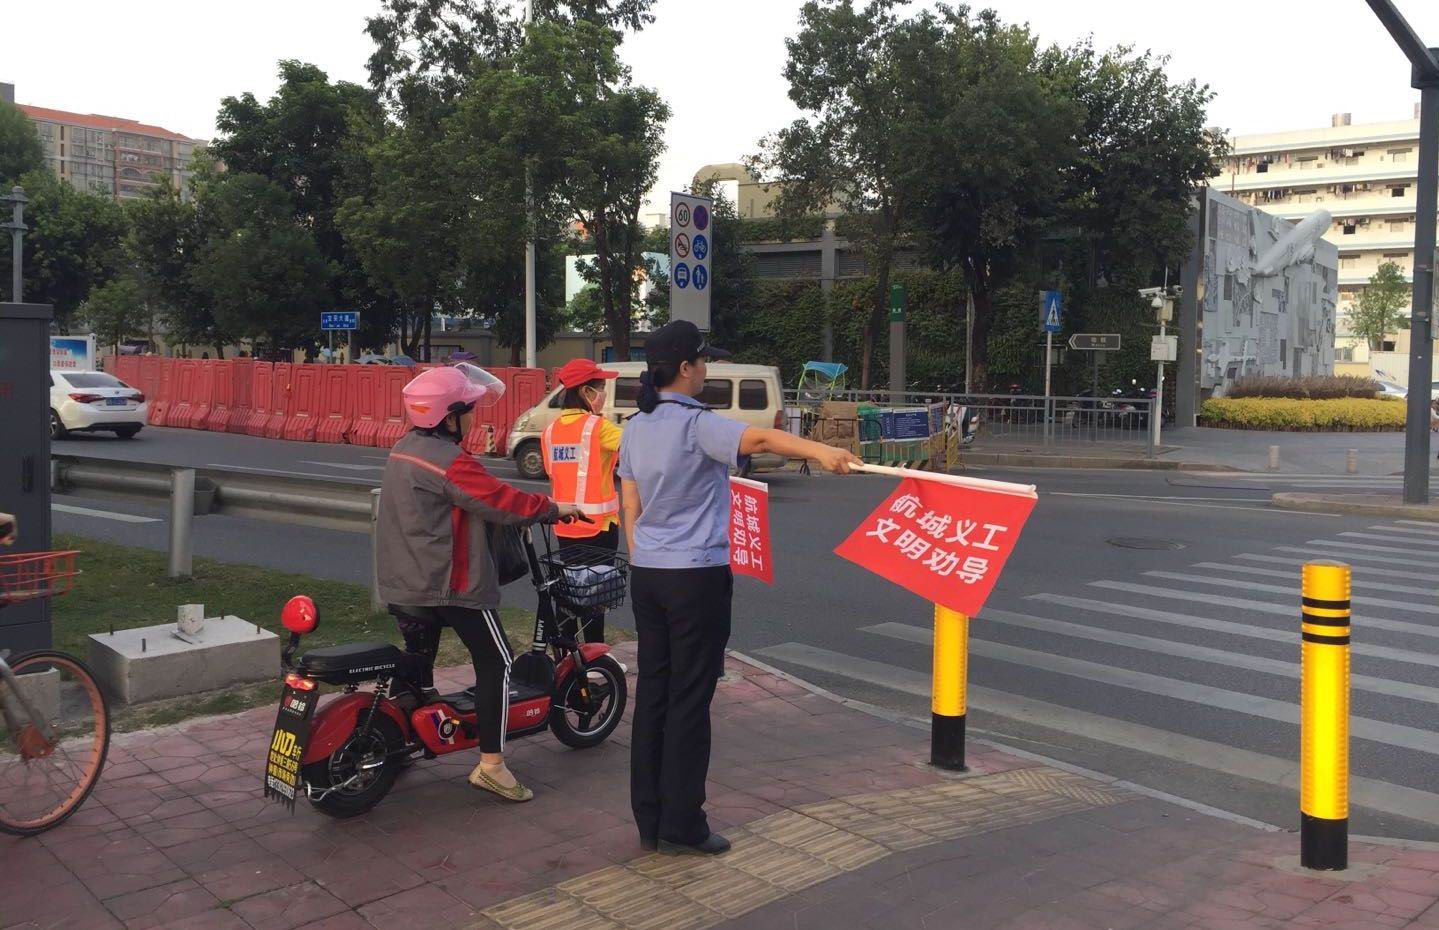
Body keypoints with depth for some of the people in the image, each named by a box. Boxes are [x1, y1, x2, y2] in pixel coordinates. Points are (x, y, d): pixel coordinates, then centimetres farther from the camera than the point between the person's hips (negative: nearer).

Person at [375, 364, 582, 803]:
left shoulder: (403, 449, 9)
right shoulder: (452, 463, -20)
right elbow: (502, 502, -19)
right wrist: (555, 508, -6)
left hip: (402, 581, 9)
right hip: (449, 583, -9)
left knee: (418, 660, 23)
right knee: (495, 661, -2)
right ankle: (491, 763, -3)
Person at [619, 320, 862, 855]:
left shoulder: (636, 428, 10)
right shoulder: (696, 425, -14)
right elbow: (758, 439, -32)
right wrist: (821, 451, -44)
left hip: (647, 575, 8)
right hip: (697, 576, -8)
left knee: (652, 694, 11)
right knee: (689, 700, 0)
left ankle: (649, 820, 19)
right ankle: (682, 825, 7)